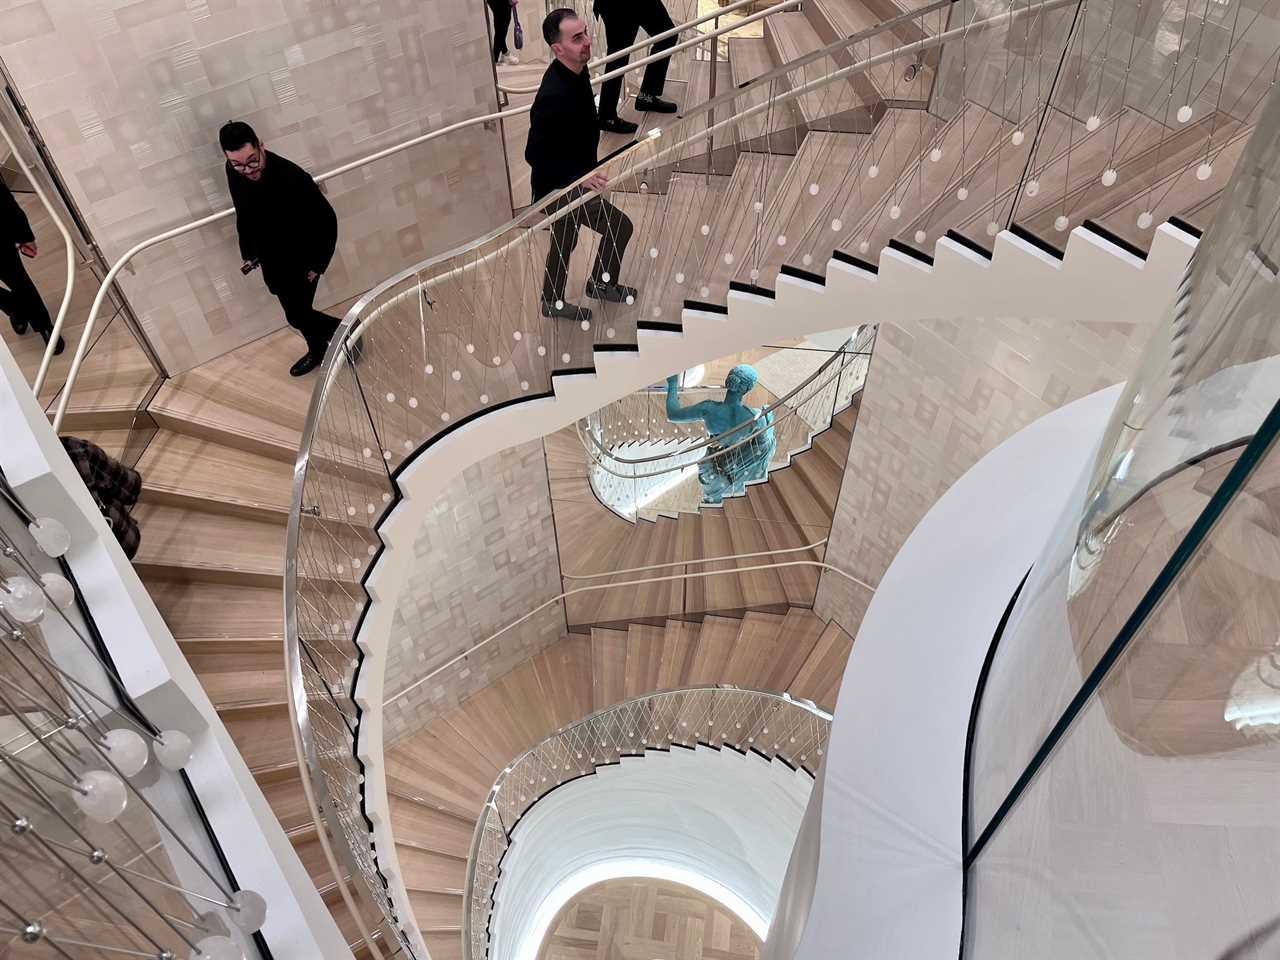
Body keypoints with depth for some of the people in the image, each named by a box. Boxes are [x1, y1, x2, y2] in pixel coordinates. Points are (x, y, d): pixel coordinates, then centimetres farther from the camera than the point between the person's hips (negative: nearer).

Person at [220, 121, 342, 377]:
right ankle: (317, 350, 45)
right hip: (272, 261, 6)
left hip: (300, 259, -6)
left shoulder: (293, 178, -32)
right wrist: (249, 252, 8)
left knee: (297, 315, -1)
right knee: (296, 312, 20)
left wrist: (318, 264, -16)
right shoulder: (233, 173, -13)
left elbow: (327, 221, -21)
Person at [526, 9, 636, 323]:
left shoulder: (575, 72, -4)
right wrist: (579, 177, -33)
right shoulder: (555, 95, -33)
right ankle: (601, 284, 23)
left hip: (569, 179, 9)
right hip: (559, 189, -9)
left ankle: (553, 303, 42)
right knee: (619, 225, 1)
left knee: (565, 242, 23)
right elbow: (535, 154, -28)